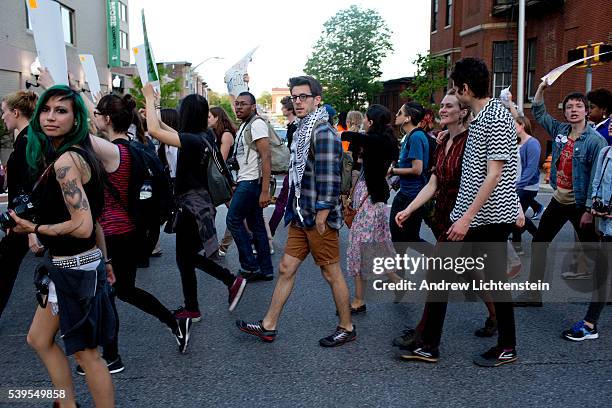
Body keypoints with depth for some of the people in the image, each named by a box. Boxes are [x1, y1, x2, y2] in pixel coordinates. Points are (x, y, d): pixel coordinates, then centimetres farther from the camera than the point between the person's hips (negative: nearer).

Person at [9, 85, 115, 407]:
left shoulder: (66, 160, -21)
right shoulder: (73, 154, 8)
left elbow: (82, 226, -27)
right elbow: (91, 215, 13)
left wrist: (34, 229, -13)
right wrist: (104, 260, 18)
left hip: (76, 267, -10)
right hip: (64, 264, 10)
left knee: (85, 352, 4)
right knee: (38, 339, 22)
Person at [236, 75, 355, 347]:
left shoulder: (324, 133, -16)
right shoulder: (302, 130, 14)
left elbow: (330, 179, -21)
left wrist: (321, 217, -20)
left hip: (319, 218, -9)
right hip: (300, 217, 9)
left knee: (331, 273, 3)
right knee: (286, 269, 12)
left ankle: (347, 328, 19)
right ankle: (268, 326, 21)